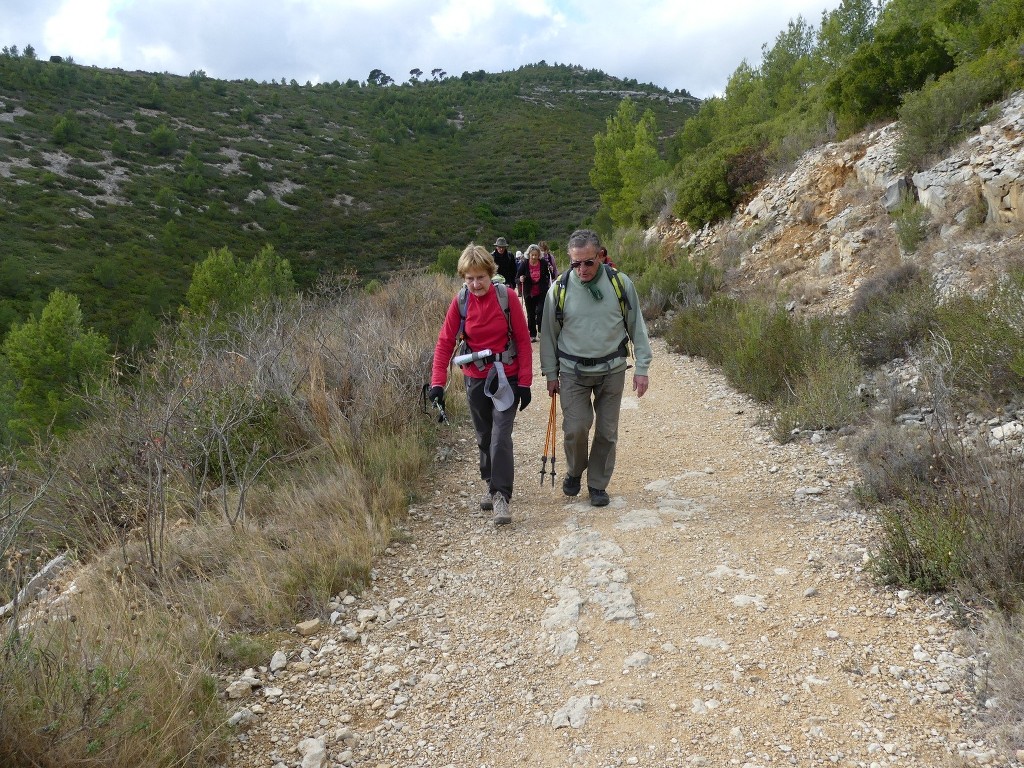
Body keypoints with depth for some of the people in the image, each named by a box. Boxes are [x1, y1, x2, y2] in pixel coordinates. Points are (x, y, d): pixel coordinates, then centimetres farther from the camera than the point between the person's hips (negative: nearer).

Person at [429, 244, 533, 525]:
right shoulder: (461, 301, -6)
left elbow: (523, 340, -8)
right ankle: (493, 486, 31)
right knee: (484, 436, 14)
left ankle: (501, 497, -6)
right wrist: (437, 383, -15)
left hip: (506, 376, -3)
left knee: (501, 437, -11)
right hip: (475, 378, 3)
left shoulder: (507, 296, -13)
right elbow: (445, 342, -5)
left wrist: (525, 382, -9)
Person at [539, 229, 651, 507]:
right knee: (575, 428, -8)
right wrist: (551, 374, 5)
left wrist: (642, 368, -2)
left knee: (607, 432, 6)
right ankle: (574, 472, 22)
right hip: (573, 372, -1)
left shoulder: (620, 284, -7)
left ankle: (598, 484, 24)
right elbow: (549, 333, 4)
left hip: (612, 370, 1)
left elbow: (637, 328, 1)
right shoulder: (559, 289, -7)